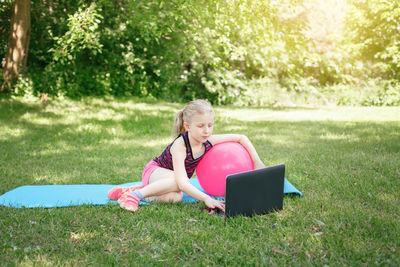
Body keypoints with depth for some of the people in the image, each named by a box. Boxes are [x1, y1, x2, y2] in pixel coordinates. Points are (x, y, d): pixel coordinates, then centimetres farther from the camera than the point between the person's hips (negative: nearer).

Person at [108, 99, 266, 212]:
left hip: (171, 177, 6)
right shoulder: (180, 145, -33)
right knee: (177, 183, -39)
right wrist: (206, 199, -51)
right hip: (154, 171, -6)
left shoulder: (209, 141, -17)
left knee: (174, 198, -29)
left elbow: (241, 138, -6)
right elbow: (182, 183, -42)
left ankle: (143, 191, -8)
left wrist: (257, 162, -10)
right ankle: (136, 194, -26)